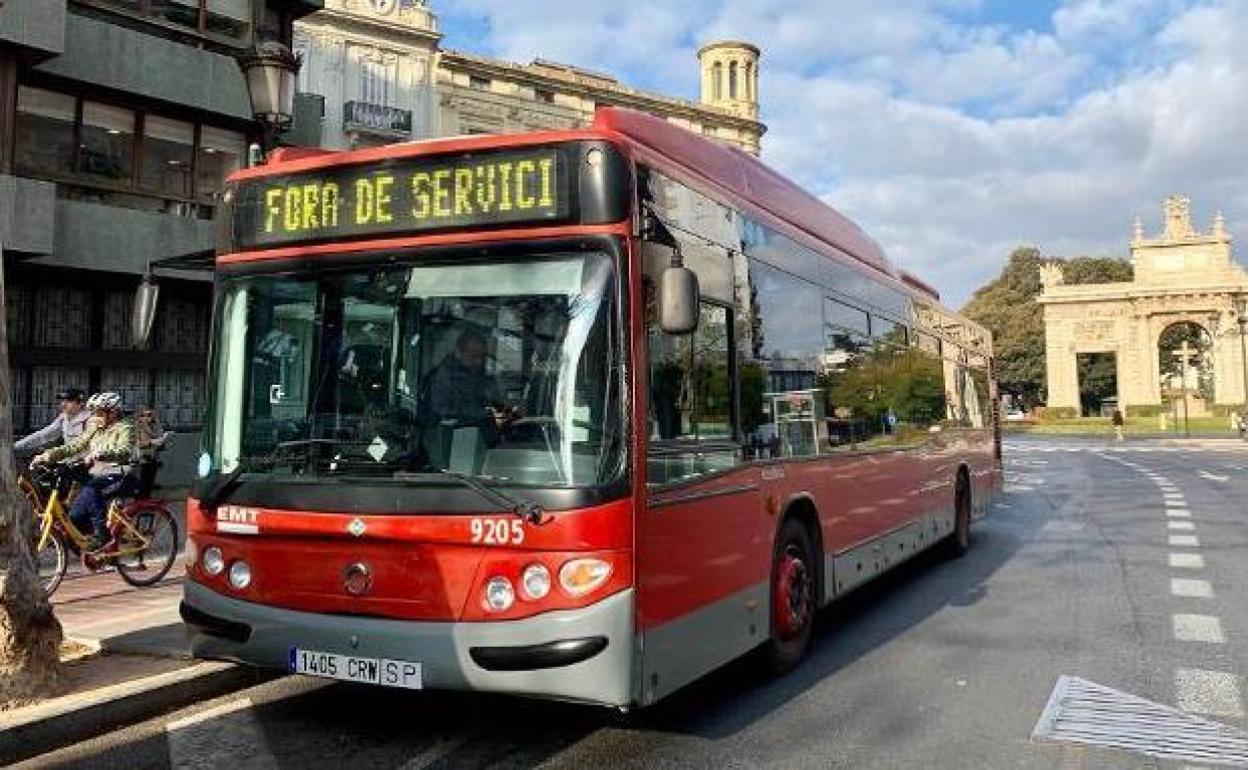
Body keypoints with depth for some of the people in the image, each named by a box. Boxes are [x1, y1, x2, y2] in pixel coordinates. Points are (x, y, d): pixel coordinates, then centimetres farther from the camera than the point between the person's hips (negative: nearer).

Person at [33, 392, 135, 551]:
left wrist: (98, 454, -40)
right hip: (97, 476, 7)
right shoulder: (95, 430, 18)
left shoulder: (124, 429, -5)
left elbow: (125, 452, -24)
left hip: (116, 477, -7)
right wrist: (48, 455, -2)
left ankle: (101, 533, -28)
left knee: (90, 491, -35)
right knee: (75, 517, -9)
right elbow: (73, 447, 12)